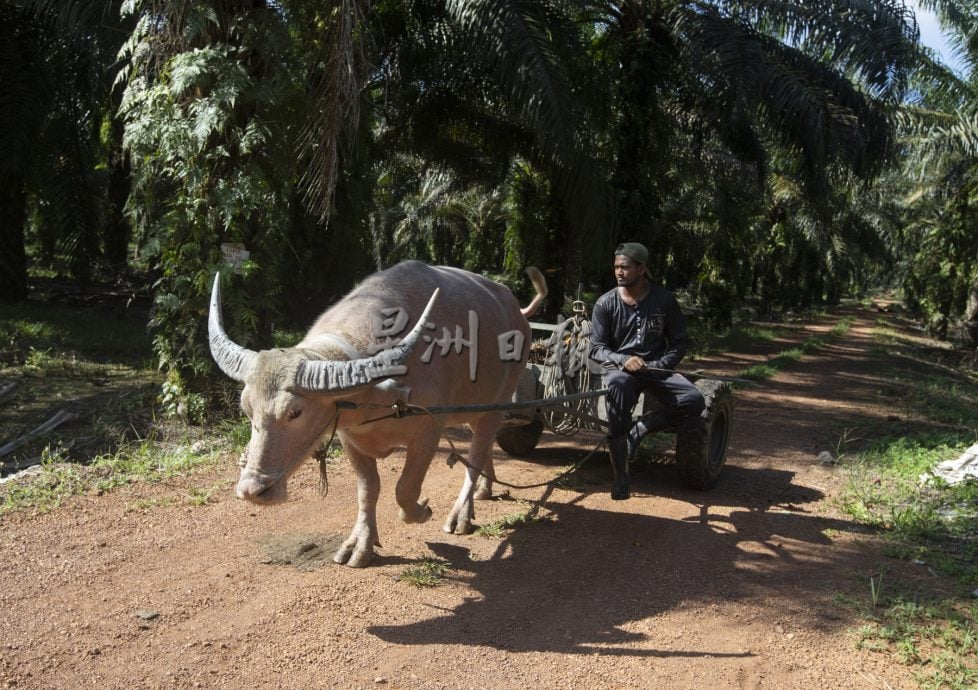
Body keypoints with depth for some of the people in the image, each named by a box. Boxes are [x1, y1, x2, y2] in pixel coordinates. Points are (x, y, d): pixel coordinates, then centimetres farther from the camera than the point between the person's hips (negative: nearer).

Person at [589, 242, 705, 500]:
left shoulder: (664, 300, 1)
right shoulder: (606, 303, -1)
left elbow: (679, 342, 6)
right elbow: (596, 348, -2)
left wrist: (658, 366, -12)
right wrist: (624, 360, -22)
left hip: (656, 367, 2)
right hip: (619, 366, -2)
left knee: (693, 400, -25)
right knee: (617, 385, -38)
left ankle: (640, 429, -4)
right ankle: (621, 477, -29)